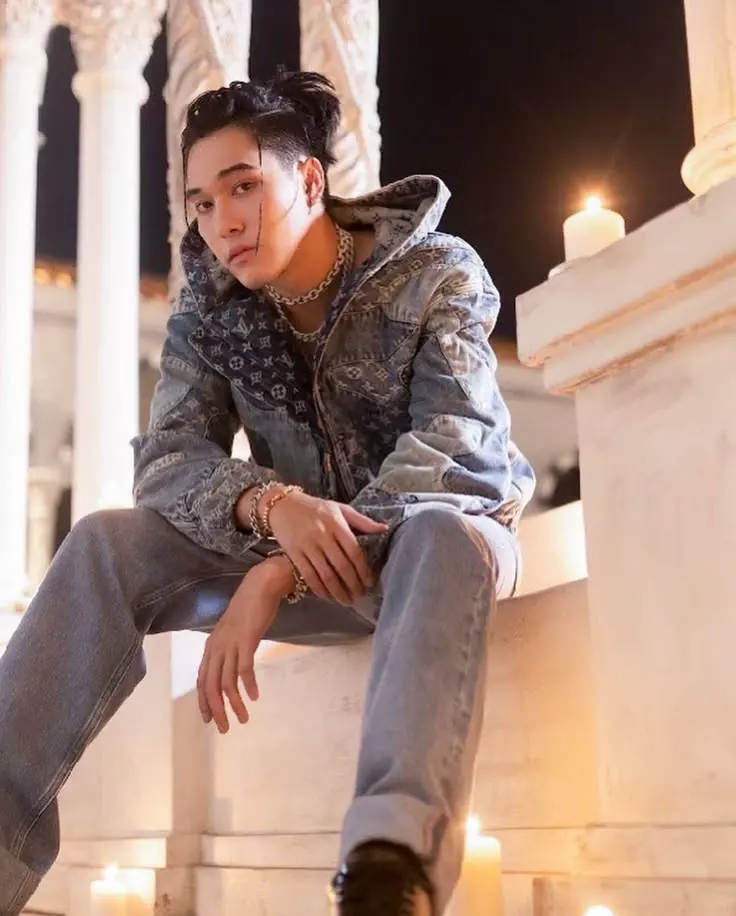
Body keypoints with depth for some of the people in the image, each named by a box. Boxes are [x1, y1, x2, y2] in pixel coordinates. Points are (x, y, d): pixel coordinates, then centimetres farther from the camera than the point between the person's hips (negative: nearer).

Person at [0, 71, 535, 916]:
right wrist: (272, 504, -35)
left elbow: (458, 446, -25)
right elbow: (166, 461, -10)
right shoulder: (208, 311, 0)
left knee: (438, 534, -40)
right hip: (316, 561, 4)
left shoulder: (436, 274, -12)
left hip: (442, 539, -3)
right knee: (107, 544, -19)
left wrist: (278, 573, -35)